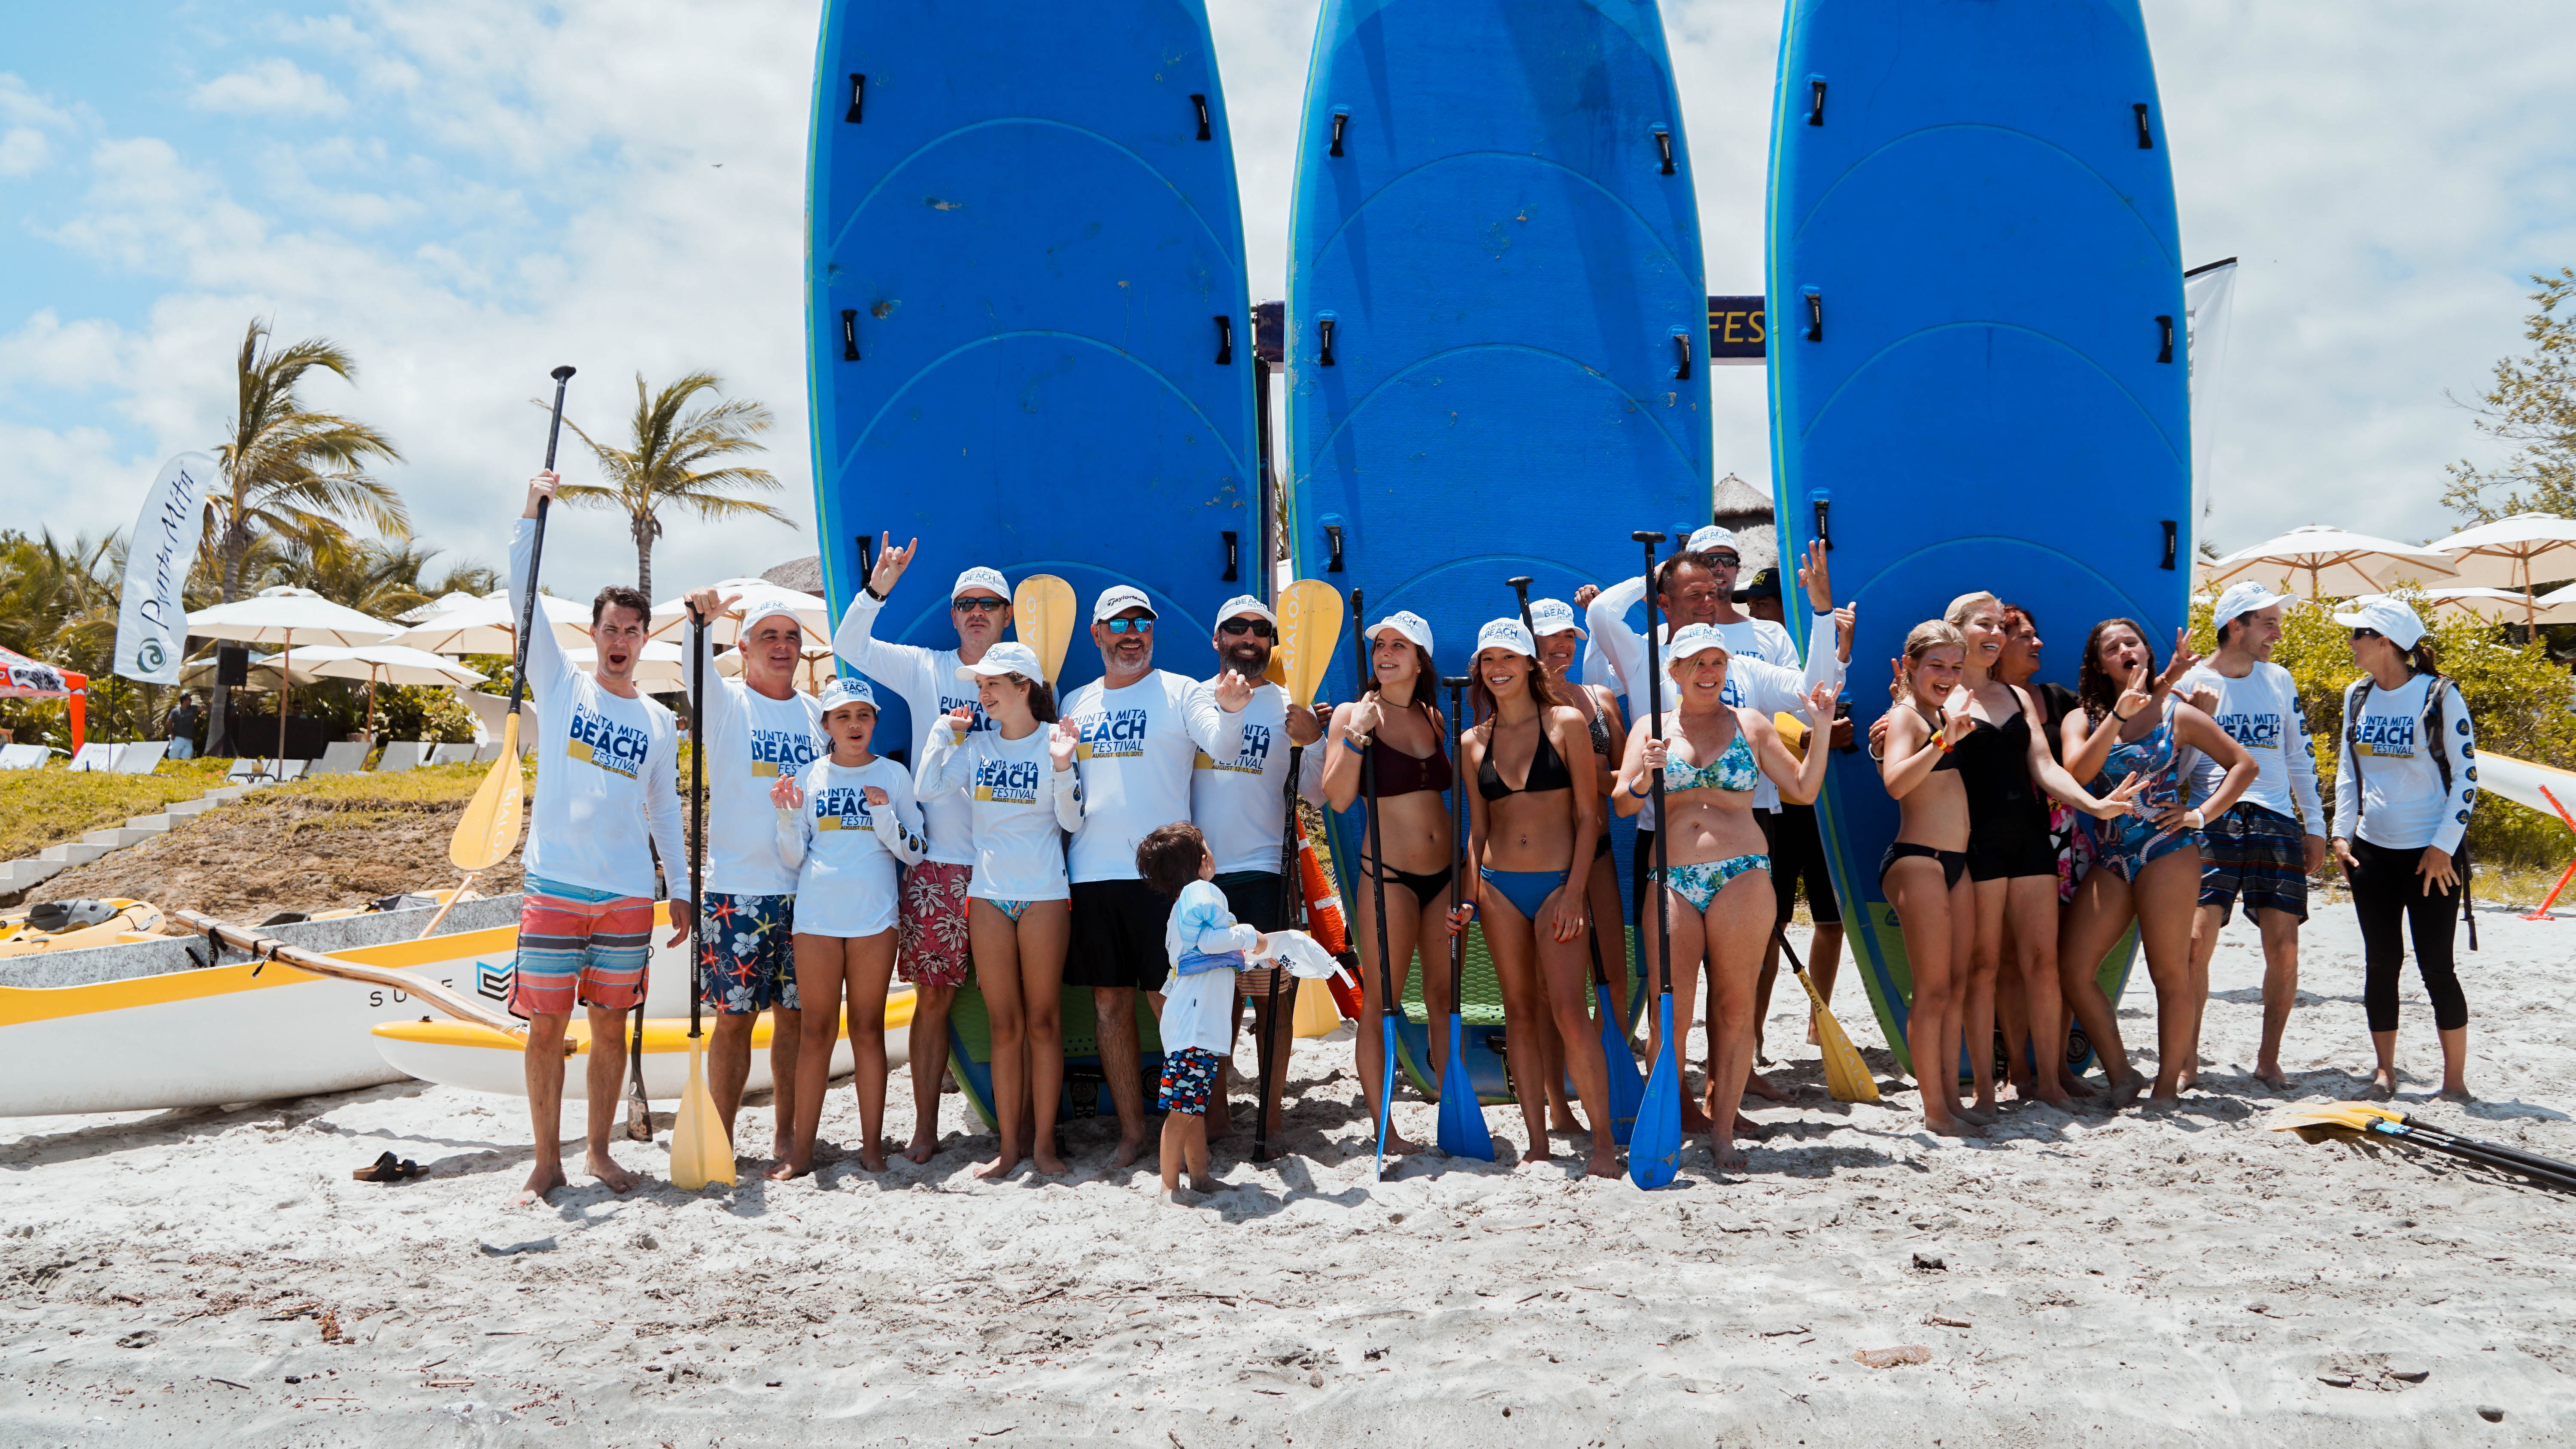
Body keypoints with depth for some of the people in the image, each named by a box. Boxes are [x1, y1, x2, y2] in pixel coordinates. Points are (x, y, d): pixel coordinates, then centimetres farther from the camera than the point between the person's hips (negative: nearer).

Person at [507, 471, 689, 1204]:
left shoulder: (660, 721, 12)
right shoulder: (561, 684, 6)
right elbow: (523, 600, -3)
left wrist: (681, 888, 12)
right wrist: (532, 511, -9)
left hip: (629, 895, 2)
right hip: (555, 887, -2)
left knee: (611, 1025, 8)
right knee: (546, 1026, -1)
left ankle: (599, 1150, 20)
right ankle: (547, 1160, 11)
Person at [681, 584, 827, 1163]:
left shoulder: (819, 715, 13)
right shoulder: (725, 702, 2)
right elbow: (693, 669, -20)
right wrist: (701, 615, -38)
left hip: (809, 890, 3)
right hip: (737, 891, -3)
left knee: (797, 1017, 7)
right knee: (734, 1018, 0)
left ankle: (786, 1135, 18)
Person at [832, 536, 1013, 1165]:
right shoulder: (924, 669, 10)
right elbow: (849, 645, 6)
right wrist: (878, 588, -6)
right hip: (936, 858, 0)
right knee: (934, 994, 2)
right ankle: (925, 1126, 11)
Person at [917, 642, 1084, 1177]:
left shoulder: (1055, 740, -1)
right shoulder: (975, 744, 8)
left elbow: (1072, 822, -4)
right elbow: (926, 788, -4)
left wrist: (1062, 769, -18)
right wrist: (945, 729, -2)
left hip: (1044, 895, -3)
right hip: (988, 894, 3)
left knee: (1043, 1021, 3)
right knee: (1004, 1024, 6)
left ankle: (1043, 1141, 10)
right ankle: (1009, 1144, 11)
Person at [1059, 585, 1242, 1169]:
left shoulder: (1180, 692, 2)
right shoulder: (1076, 703, 15)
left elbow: (1219, 743, -17)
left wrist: (1230, 709, -37)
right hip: (1092, 874, 4)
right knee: (1111, 1005, 8)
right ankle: (1131, 1131, 19)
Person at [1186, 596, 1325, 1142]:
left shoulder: (1288, 708, 4)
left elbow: (1318, 793, -2)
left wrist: (1311, 743, -18)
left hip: (1262, 869, -2)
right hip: (1197, 868, 2)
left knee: (1269, 993, -1)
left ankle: (1272, 1114, 8)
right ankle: (1214, 1113, 17)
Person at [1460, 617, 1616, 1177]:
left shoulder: (1566, 723, -1)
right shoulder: (1473, 743, 9)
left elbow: (1588, 816, -3)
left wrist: (1574, 894, -10)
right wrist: (1468, 893, 2)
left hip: (1558, 884, -4)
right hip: (1498, 886, 4)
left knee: (1568, 1012, -11)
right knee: (1520, 1012, 6)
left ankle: (1604, 1139, 2)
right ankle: (1538, 1143, 13)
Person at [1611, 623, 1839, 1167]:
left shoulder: (1750, 724, 12)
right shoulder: (1651, 728, 12)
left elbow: (1804, 790, 14)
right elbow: (1622, 803, 5)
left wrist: (1820, 729, 5)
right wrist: (1647, 777, -15)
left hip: (1741, 877, 0)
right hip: (1671, 881, 0)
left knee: (1736, 1006, 0)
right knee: (1671, 1013, -4)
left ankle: (1722, 1129, 9)